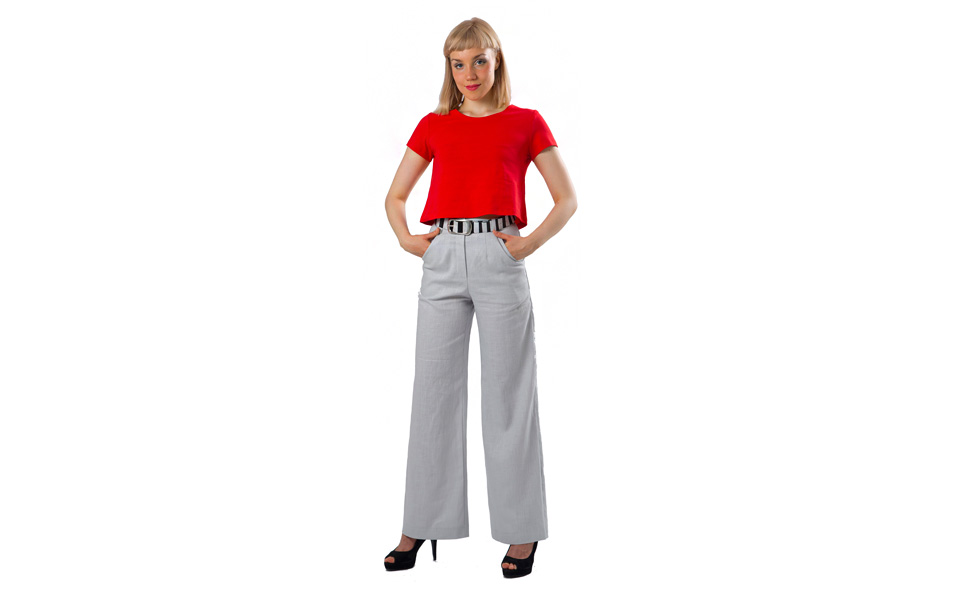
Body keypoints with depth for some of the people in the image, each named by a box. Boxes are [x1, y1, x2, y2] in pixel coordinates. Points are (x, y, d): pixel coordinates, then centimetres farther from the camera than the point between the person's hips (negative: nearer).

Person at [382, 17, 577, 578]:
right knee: (434, 392, 4)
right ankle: (419, 527, 13)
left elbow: (568, 199, 7)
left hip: (499, 259, -2)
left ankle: (522, 531, 11)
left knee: (508, 394, 1)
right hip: (443, 259, 3)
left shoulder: (526, 123, 7)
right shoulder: (434, 126, 14)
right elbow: (396, 196, 19)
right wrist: (406, 238, 1)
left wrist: (531, 242, -7)